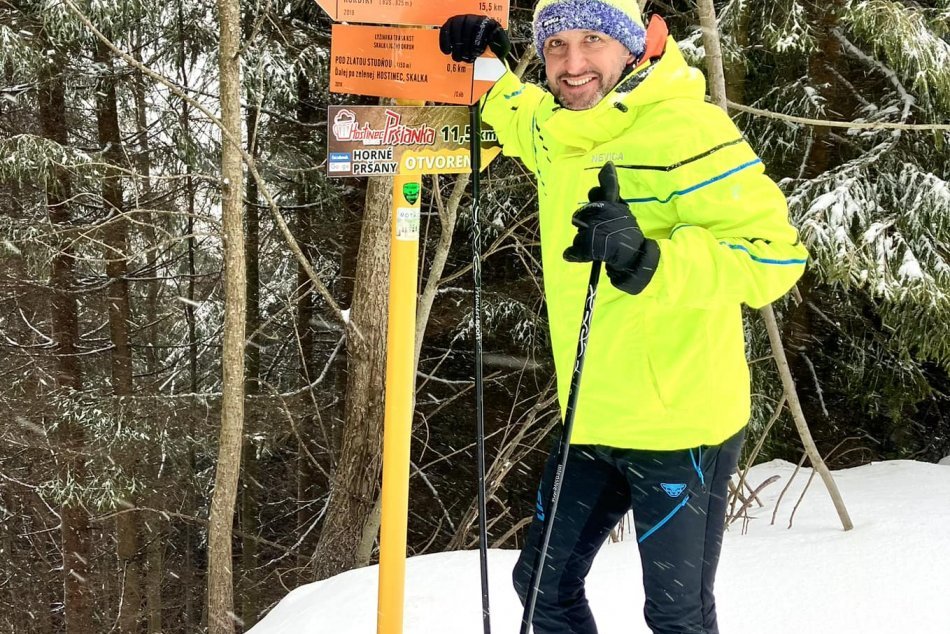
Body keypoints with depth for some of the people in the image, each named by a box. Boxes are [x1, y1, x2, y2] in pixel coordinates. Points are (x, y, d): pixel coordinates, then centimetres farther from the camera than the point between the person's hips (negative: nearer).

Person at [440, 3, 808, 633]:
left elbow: (772, 253, -26)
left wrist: (648, 259, -38)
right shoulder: (556, 130, 5)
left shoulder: (686, 129, -19)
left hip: (678, 426, -7)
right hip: (590, 422, 8)